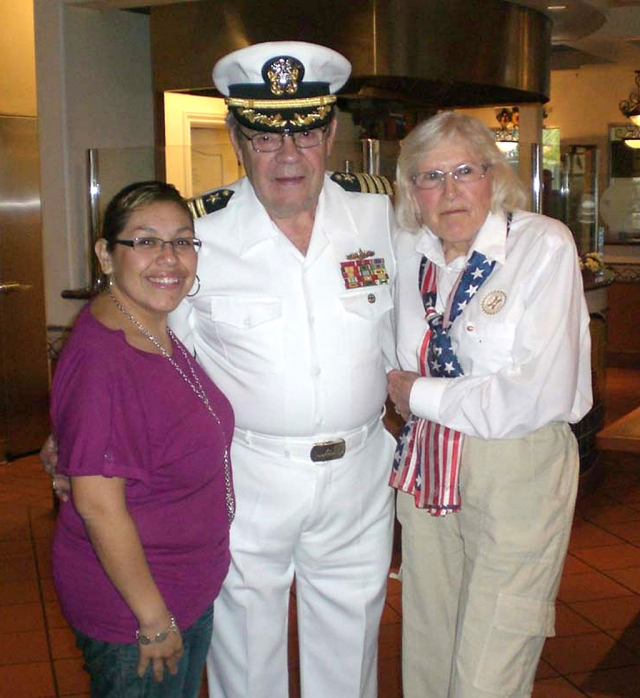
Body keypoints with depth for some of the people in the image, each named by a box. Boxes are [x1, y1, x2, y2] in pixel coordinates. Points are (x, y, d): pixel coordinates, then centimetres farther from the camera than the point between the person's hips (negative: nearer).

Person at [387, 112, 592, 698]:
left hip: (516, 475, -5)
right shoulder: (409, 250, 5)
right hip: (426, 469, 5)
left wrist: (420, 395, -11)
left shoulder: (544, 245, -11)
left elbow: (539, 396, -19)